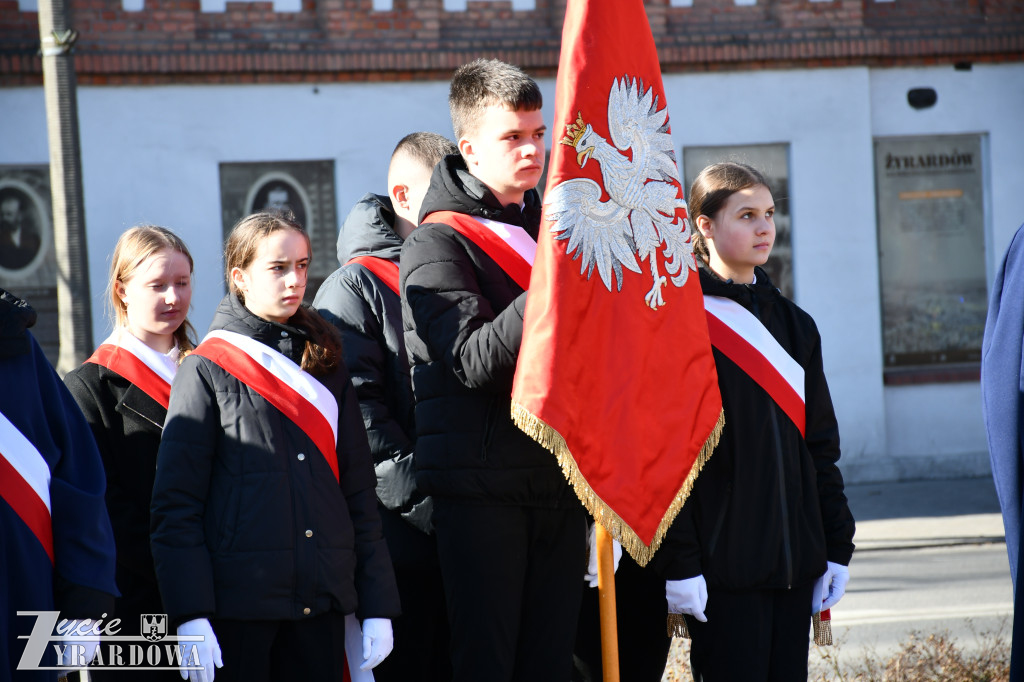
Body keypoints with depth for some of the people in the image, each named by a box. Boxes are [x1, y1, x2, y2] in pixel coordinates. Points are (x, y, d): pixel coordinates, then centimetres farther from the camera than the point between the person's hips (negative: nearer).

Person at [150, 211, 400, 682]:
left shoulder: (327, 369, 15)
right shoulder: (207, 370, 1)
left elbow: (358, 491, 16)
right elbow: (175, 504, -4)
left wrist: (377, 607, 8)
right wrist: (190, 618, -13)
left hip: (321, 606, 4)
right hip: (238, 603, -4)